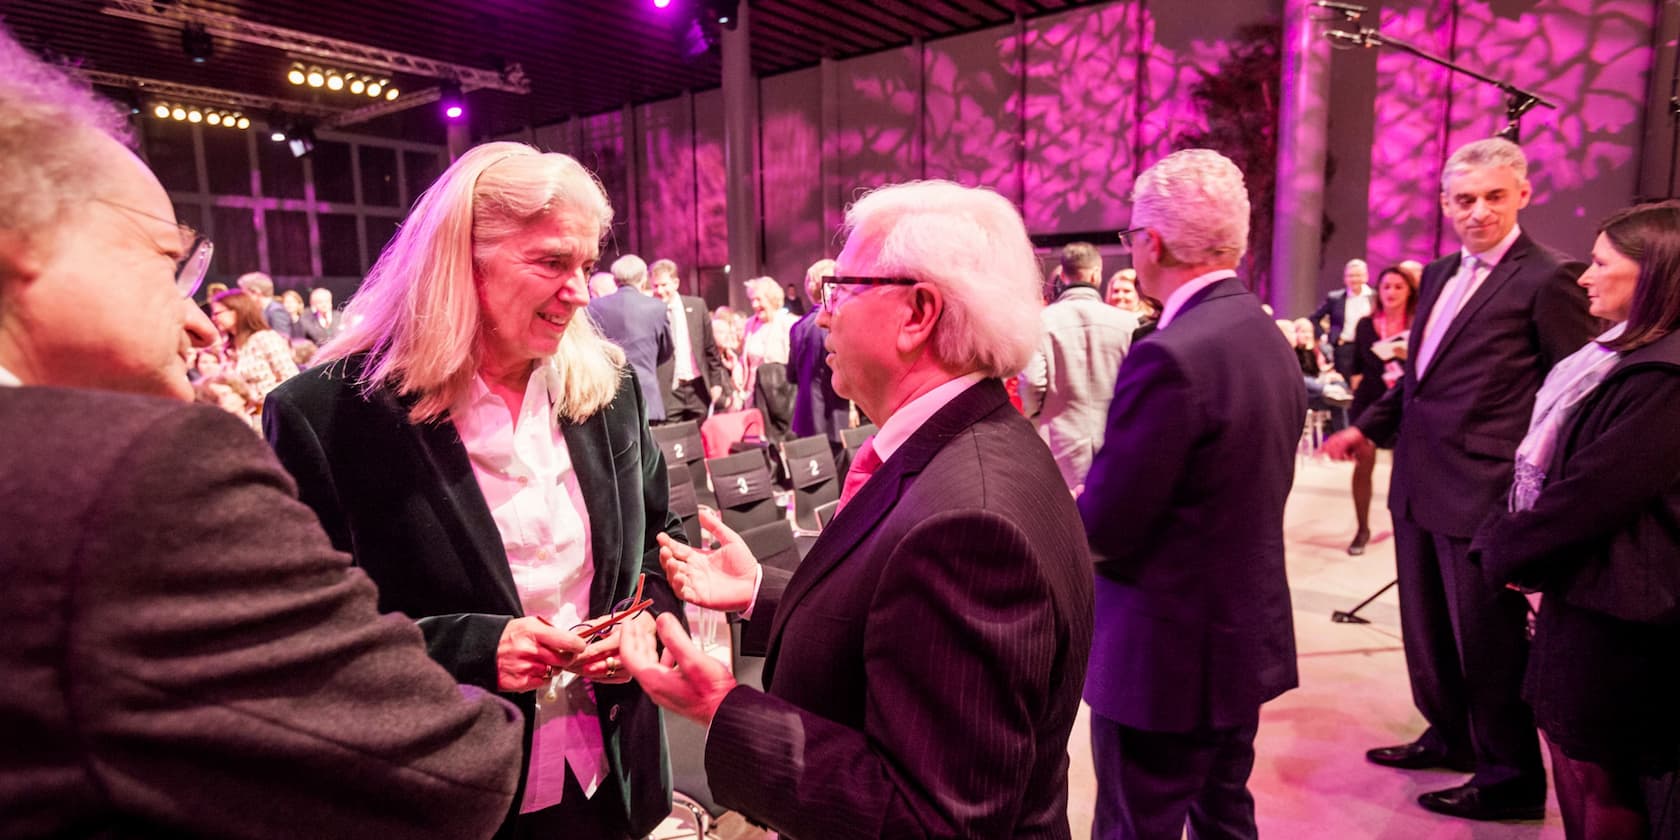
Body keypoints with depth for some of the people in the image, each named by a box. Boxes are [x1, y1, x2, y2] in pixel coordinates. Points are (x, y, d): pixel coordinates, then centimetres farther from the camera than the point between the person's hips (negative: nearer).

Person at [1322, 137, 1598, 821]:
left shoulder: (1547, 279, -10)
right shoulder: (1439, 275, 12)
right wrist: (1369, 426, 15)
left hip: (1483, 492, -8)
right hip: (1418, 484, 8)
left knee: (1487, 638, 5)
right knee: (1427, 627, 20)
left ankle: (1511, 778, 25)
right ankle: (1450, 736, 40)